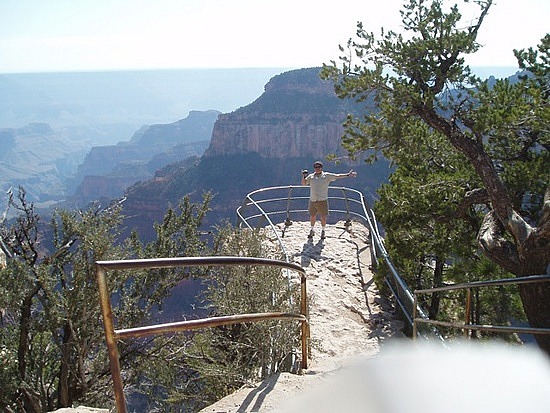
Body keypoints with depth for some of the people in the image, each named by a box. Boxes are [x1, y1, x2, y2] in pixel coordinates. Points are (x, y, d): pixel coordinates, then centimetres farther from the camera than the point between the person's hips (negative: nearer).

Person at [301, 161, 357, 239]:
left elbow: (337, 176, 0)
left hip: (322, 200, -2)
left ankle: (323, 231, 25)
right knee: (312, 216, 10)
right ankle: (312, 230, 32)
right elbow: (303, 183, 8)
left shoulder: (327, 176, 2)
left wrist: (348, 175, -6)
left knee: (323, 217, 3)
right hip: (312, 201, 2)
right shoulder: (311, 176, 8)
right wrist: (304, 176, -10)